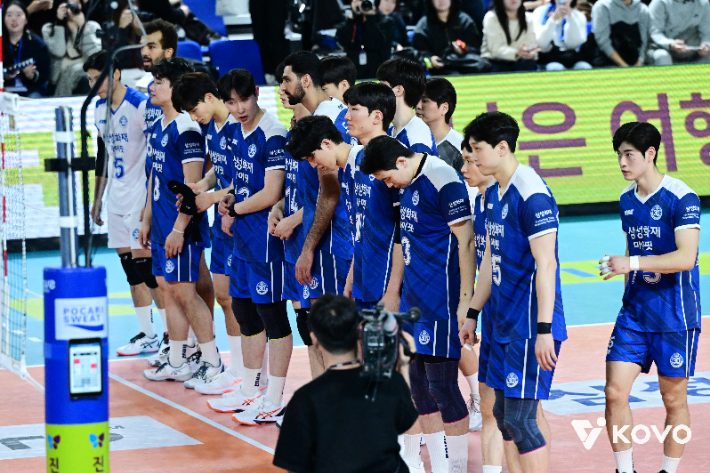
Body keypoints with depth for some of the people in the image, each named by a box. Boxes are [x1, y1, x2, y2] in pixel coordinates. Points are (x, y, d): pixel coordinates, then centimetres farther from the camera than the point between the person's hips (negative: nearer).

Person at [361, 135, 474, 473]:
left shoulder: (444, 181, -16)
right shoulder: (409, 185, 11)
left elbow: (466, 242, -16)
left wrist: (466, 303, -17)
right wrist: (399, 296, 20)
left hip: (441, 303, -9)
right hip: (415, 299, 9)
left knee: (442, 385, -4)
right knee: (419, 385, 11)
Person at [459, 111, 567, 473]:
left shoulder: (532, 195, -17)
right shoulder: (494, 193, 12)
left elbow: (545, 265, -20)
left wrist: (544, 330, -22)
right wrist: (473, 314, 23)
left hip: (530, 327, -9)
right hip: (504, 323, 9)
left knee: (520, 419, -9)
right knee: (505, 413, 13)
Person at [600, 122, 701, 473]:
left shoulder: (681, 198, -14)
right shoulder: (626, 199, 7)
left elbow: (686, 257, -24)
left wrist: (632, 263, -32)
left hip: (675, 318, -6)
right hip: (634, 313, 6)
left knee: (674, 399, 5)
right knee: (614, 392, -3)